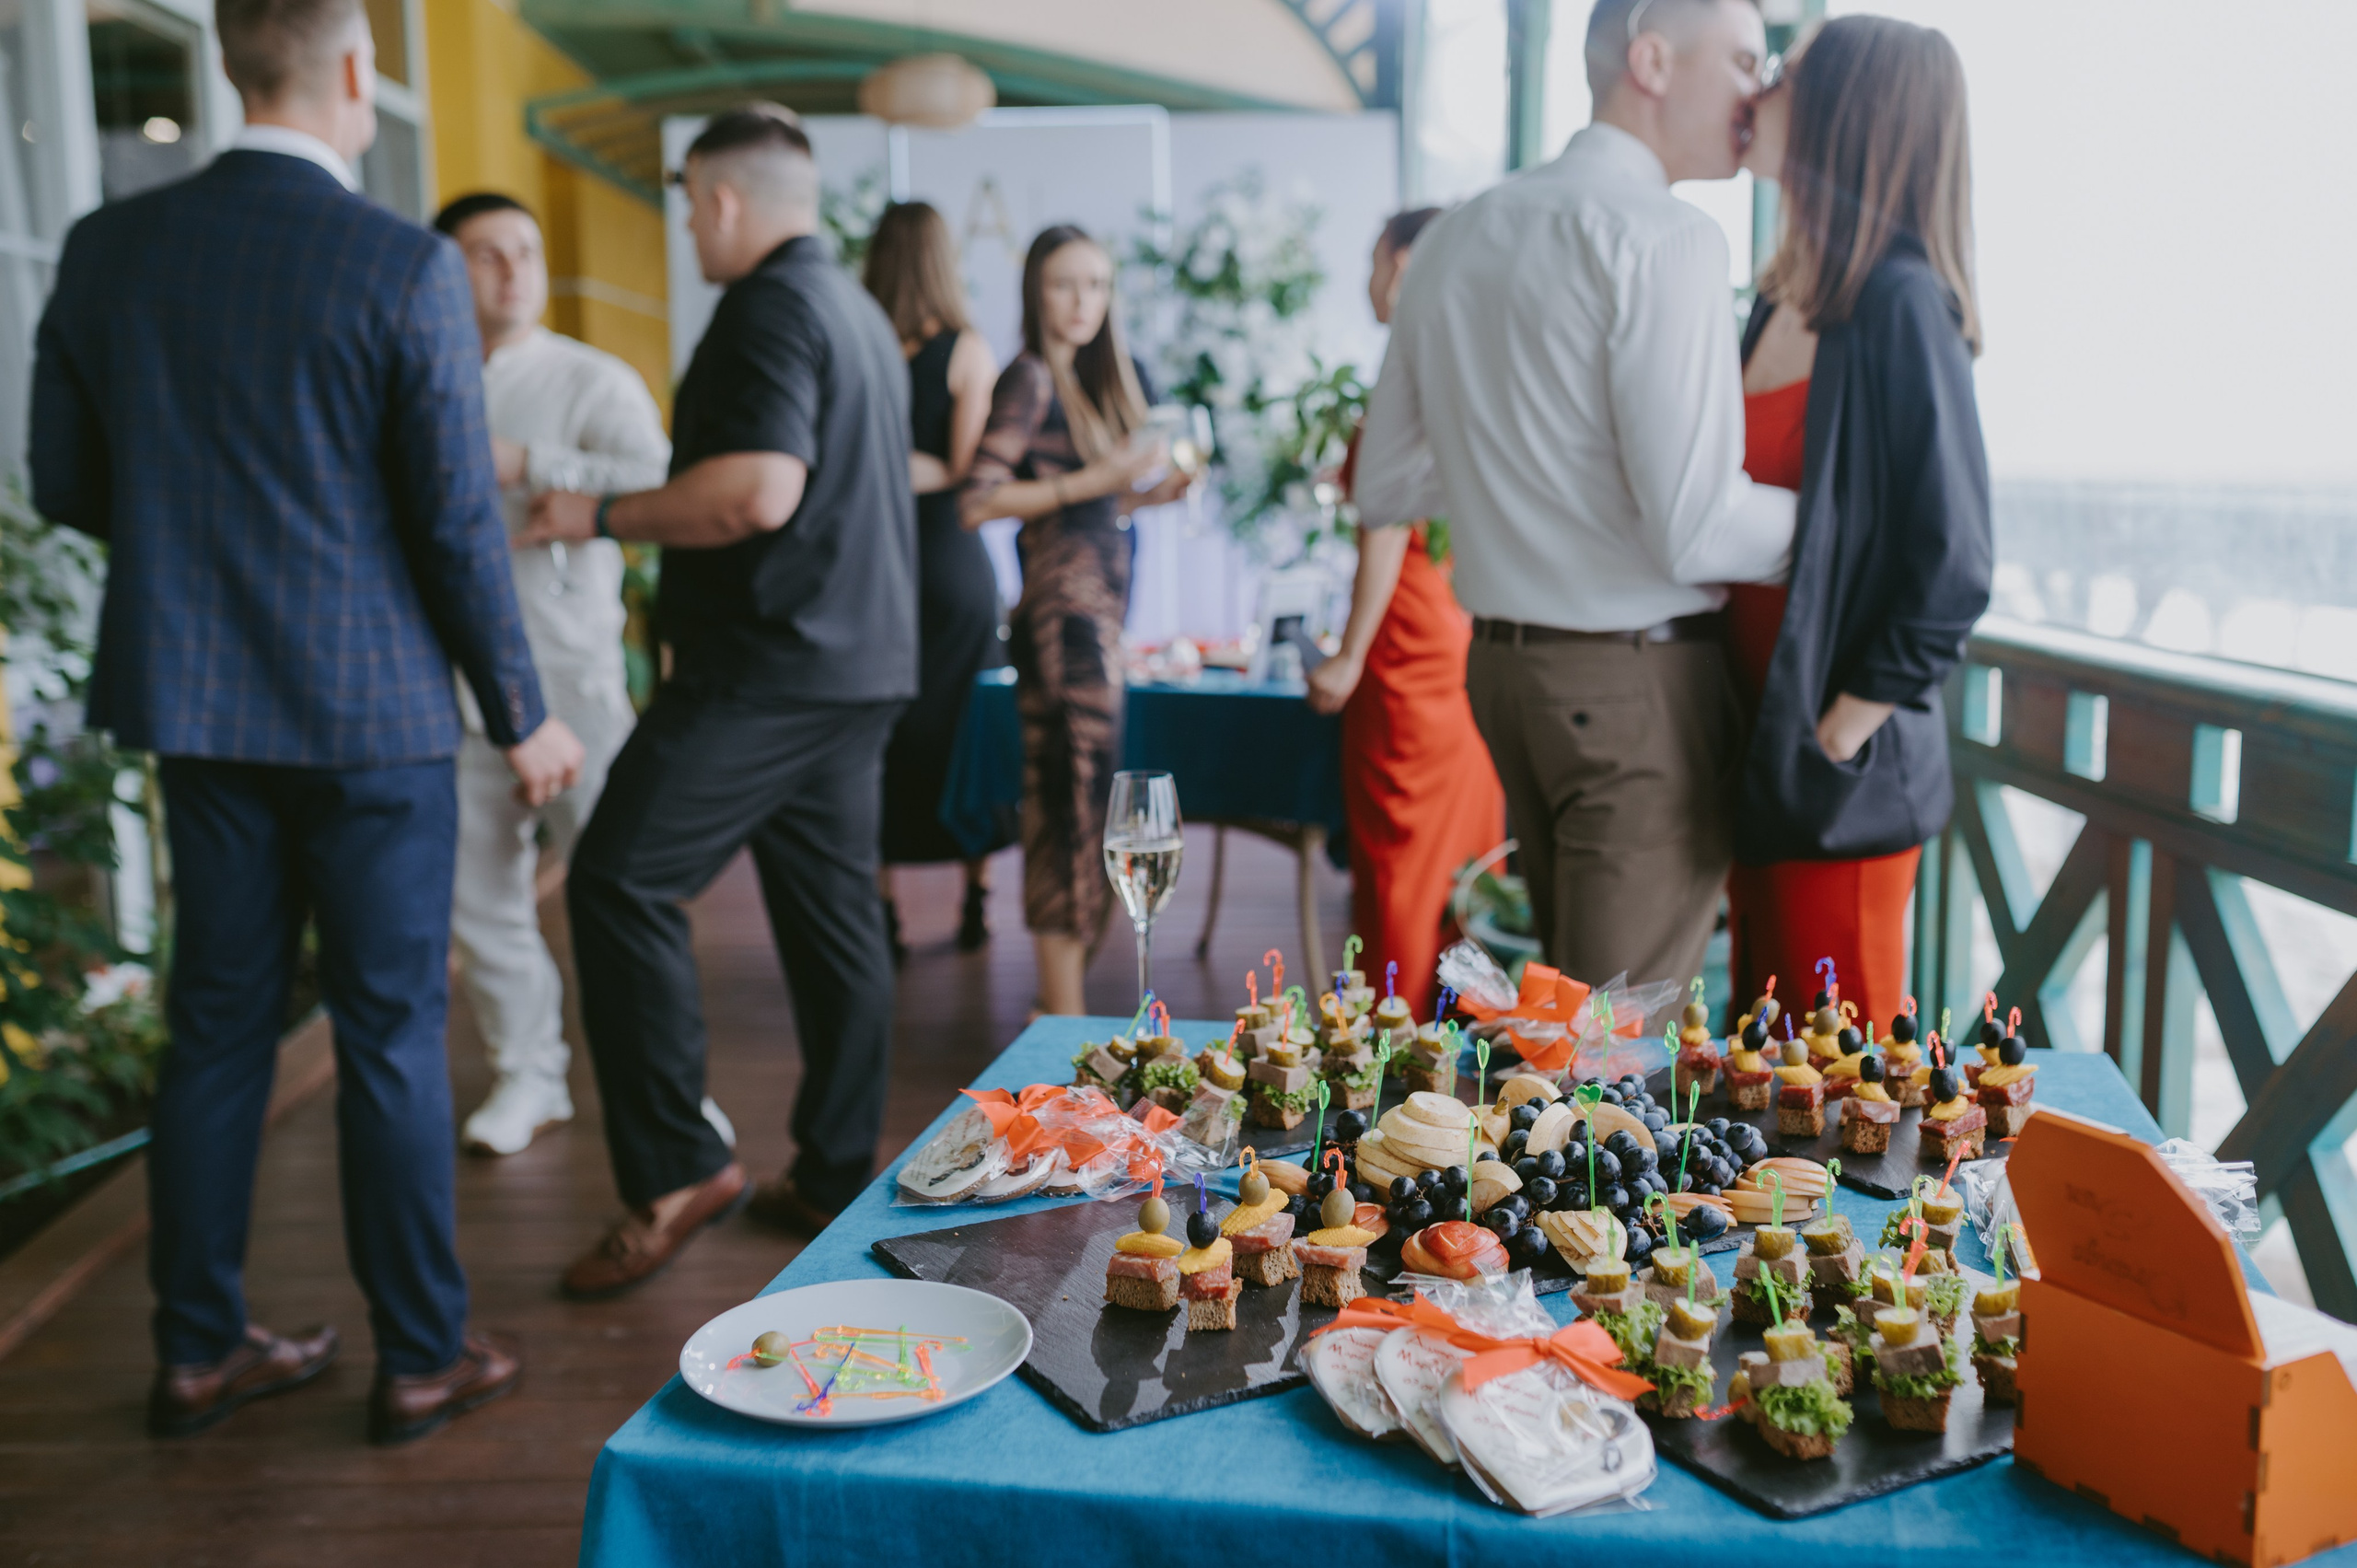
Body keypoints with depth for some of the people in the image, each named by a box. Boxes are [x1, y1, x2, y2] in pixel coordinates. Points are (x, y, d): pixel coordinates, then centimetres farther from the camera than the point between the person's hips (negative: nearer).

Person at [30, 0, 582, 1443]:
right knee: (392, 1030, 6)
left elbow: (66, 482, 7)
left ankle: (199, 1351, 26)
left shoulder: (108, 249, 1)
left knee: (219, 1019, 15)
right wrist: (523, 716, -1)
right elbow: (458, 519, -12)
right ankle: (421, 1358, 18)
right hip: (370, 709, -4)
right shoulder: (405, 267, -13)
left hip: (194, 701, 5)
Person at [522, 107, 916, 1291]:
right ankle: (837, 1179, 18)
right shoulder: (861, 314, 20)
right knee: (834, 914, 11)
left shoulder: (770, 309, -11)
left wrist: (602, 517, -14)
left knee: (622, 885, -7)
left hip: (768, 666, -10)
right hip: (860, 662, 10)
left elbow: (759, 492, -24)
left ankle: (676, 1169, -7)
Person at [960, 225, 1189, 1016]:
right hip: (1062, 614, -9)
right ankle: (1063, 1012, -1)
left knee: (1066, 809, 11)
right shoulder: (1030, 379, -7)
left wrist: (1147, 495, 6)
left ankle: (1061, 1001, 19)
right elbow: (977, 501, -16)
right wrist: (1097, 480, -16)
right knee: (1075, 802, -8)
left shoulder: (1098, 380, 18)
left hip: (1098, 610, 9)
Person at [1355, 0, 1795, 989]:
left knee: (1567, 998, 20)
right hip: (1643, 685, -8)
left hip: (1505, 663, 8)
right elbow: (1697, 532, -20)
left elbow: (1385, 489, 15)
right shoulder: (1664, 241, -14)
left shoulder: (1454, 239, 11)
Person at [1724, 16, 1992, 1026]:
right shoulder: (1779, 305, 12)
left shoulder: (1901, 305, -13)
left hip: (1842, 785, -8)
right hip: (1757, 749, 8)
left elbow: (1952, 562, -17)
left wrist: (1843, 733, -15)